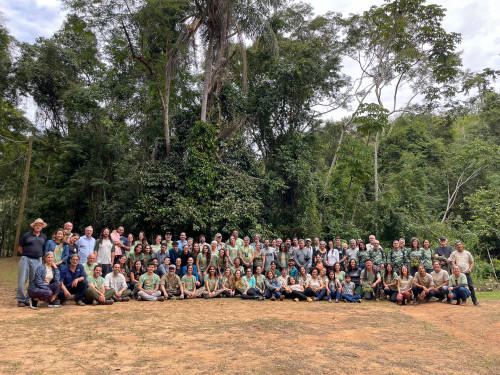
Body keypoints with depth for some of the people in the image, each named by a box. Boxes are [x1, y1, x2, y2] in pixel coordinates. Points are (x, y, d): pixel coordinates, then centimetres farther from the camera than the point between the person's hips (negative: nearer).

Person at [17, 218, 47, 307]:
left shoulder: (44, 237, 12)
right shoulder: (27, 235, 3)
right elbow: (20, 248, 8)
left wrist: (39, 255, 11)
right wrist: (26, 255, 6)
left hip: (37, 261, 3)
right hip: (26, 259, -3)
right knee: (22, 280, -2)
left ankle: (28, 299, 17)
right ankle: (21, 300, 10)